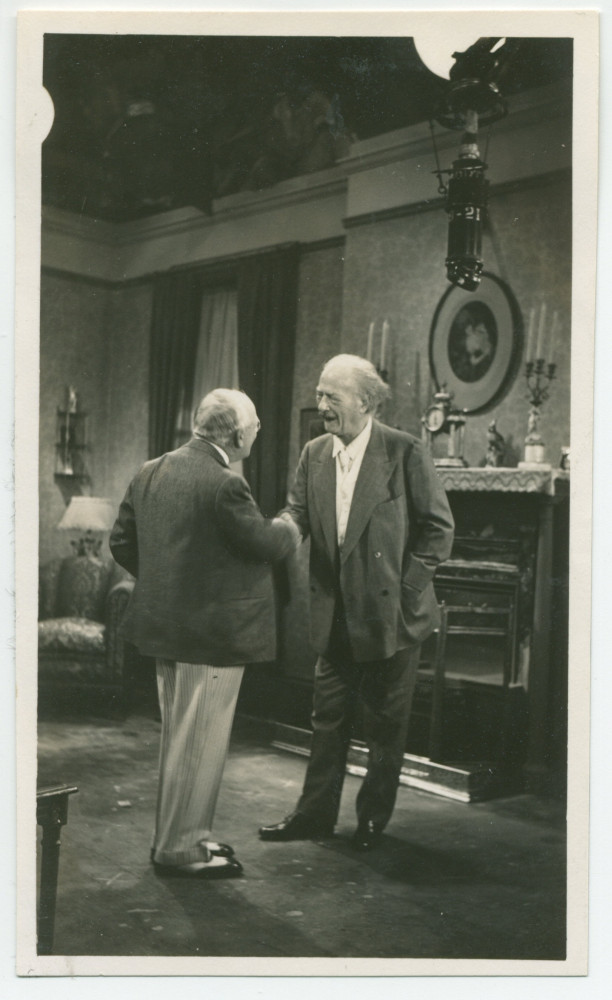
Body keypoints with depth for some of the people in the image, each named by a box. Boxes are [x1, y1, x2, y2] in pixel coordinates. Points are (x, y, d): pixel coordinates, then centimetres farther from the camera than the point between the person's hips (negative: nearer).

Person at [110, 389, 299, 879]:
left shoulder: (150, 472, 5)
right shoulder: (224, 484, -21)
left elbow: (122, 541, 10)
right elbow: (265, 543, -15)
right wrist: (289, 529, 6)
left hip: (164, 625, 9)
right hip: (212, 631, -9)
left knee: (179, 737, 20)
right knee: (201, 741, 3)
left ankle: (177, 836, 33)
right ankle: (180, 848, 14)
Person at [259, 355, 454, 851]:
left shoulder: (405, 452, -11)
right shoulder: (314, 454, 5)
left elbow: (439, 527, -9)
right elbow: (298, 512, 2)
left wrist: (405, 586, -11)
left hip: (391, 614, -4)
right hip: (336, 615, 5)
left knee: (386, 723, 10)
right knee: (328, 717, 13)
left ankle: (374, 818, 26)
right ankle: (316, 813, 26)